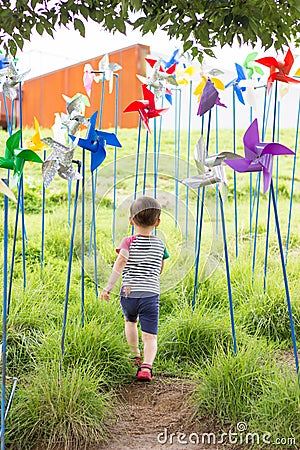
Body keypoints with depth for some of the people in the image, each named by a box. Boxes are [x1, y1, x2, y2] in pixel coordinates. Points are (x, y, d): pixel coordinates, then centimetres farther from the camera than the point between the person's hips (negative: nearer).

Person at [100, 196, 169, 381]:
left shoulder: (128, 242, -2)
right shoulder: (160, 245, 8)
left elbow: (120, 262, -19)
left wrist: (109, 286, -22)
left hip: (129, 294, 0)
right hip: (151, 296, 0)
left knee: (130, 321, 31)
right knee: (150, 337, -1)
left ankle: (136, 355, 41)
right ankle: (147, 365, -24)